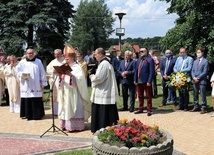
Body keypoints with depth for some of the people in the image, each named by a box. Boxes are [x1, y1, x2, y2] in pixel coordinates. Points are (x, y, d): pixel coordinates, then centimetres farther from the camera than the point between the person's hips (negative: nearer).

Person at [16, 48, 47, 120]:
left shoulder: (38, 62, 9)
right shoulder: (22, 62, 8)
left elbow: (42, 73, 7)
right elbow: (18, 71, 6)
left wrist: (43, 83, 2)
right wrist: (22, 75, -15)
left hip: (36, 85, 0)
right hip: (26, 86, 0)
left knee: (37, 100, -2)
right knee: (27, 100, -1)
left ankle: (37, 114, 7)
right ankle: (27, 114, 7)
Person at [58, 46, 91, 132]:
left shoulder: (77, 67, -5)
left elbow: (80, 79, -18)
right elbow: (62, 79, 15)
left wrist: (71, 75, -30)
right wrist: (60, 75, -5)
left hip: (73, 93, -7)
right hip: (65, 92, 7)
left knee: (73, 108, -6)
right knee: (66, 108, 8)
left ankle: (75, 125, -3)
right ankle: (66, 124, 13)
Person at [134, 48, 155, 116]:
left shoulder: (150, 60, -7)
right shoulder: (138, 60, 15)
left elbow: (152, 71, -12)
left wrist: (149, 81, -17)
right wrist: (135, 80, 8)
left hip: (146, 81, -6)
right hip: (139, 81, 7)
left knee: (148, 96, 4)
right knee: (140, 96, 15)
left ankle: (149, 110, 12)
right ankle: (140, 109, 27)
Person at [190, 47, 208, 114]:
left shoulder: (205, 61, -2)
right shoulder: (195, 61, 18)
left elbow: (205, 72, -9)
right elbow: (192, 71, 13)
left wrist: (198, 78, -14)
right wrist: (194, 77, -5)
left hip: (202, 81, -6)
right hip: (195, 81, 6)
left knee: (203, 95, -3)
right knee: (195, 95, 11)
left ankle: (203, 108, 2)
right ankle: (195, 107, 20)